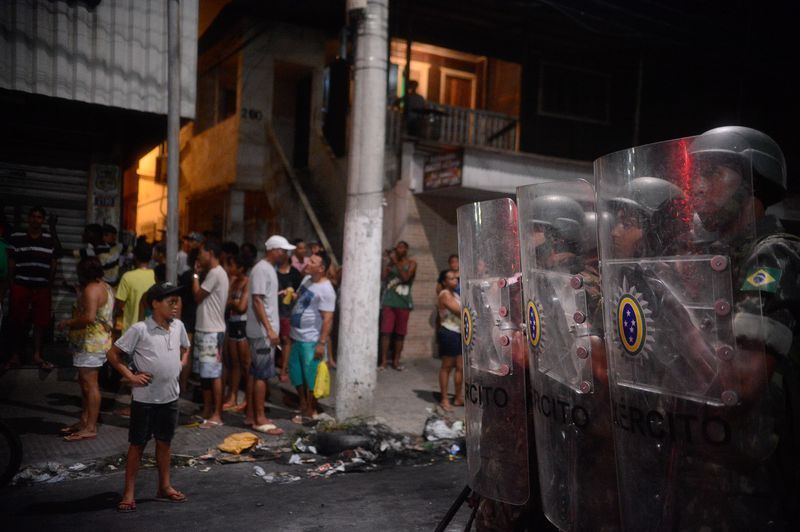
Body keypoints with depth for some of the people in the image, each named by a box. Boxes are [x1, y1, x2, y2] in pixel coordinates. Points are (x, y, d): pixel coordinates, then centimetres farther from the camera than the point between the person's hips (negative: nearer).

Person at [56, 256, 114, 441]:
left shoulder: (91, 289, -17)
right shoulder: (105, 287, 14)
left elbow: (89, 317, -29)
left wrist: (67, 323, -16)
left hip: (91, 343, -11)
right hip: (97, 341, 11)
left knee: (89, 384, -7)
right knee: (85, 383, 17)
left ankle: (90, 428, -4)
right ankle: (84, 420, 26)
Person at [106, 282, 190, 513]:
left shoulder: (178, 327, 2)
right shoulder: (139, 329, -14)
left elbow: (185, 349, 22)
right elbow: (113, 354, -8)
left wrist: (180, 366, 6)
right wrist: (131, 376, -12)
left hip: (170, 397, 5)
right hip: (145, 398, -5)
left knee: (164, 442, 16)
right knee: (137, 444, 6)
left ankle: (164, 486, 28)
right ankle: (129, 492, 15)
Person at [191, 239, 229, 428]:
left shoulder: (215, 273, -15)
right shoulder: (214, 273, 17)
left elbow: (197, 296, -12)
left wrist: (196, 275, -3)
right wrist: (199, 274, 11)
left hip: (212, 331, -10)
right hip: (205, 329, 10)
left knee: (214, 374, -6)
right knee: (205, 373, 13)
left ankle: (217, 415, -2)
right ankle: (207, 411, 19)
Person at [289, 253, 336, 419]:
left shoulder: (326, 290, -19)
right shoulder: (307, 279, 7)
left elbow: (327, 319, -22)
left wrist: (322, 343, -24)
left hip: (311, 341, -9)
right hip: (297, 337, 9)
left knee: (311, 376, 1)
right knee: (296, 372, 19)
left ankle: (310, 412, 15)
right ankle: (303, 405, 35)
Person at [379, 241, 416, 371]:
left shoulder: (411, 263, 4)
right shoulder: (390, 261, 9)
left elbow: (406, 277, -12)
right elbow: (383, 278, -1)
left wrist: (396, 263, -11)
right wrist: (387, 263, -6)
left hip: (403, 302, 0)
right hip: (389, 301, 1)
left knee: (400, 333, 5)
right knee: (386, 331, -5)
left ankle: (396, 360, 14)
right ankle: (384, 361, -2)